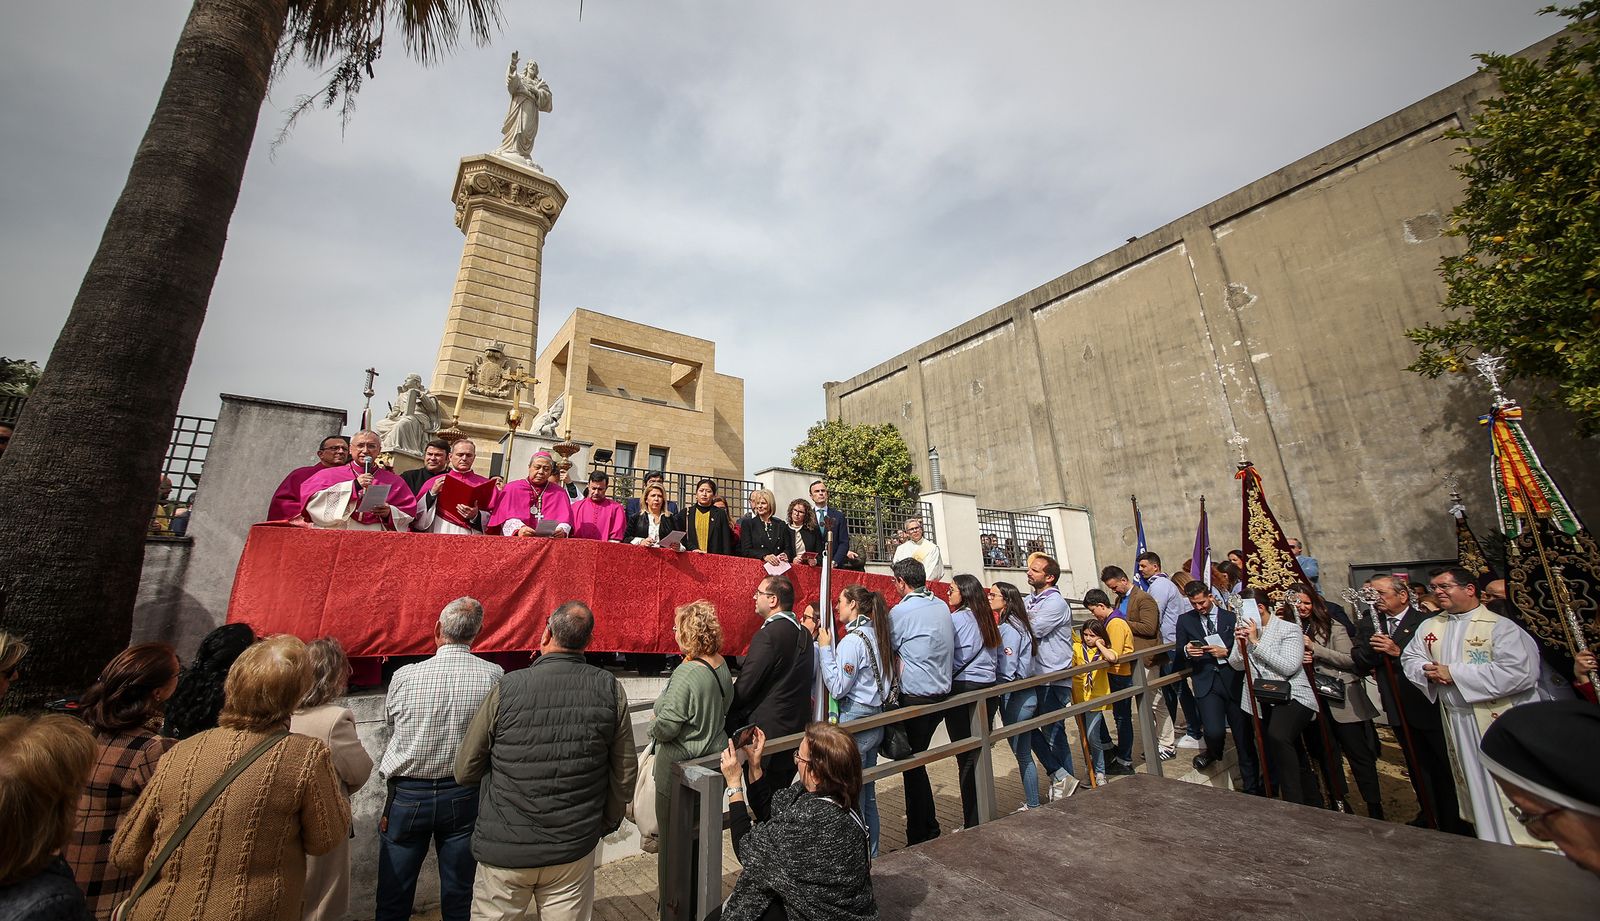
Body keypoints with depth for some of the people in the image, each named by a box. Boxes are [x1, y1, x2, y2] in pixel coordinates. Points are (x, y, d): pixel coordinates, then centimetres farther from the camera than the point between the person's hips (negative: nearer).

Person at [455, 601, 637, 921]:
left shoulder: (506, 689, -17)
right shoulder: (611, 690, -13)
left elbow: (465, 772, -4)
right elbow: (624, 772, -5)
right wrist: (608, 822, 13)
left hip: (504, 850, 0)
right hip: (574, 851, 1)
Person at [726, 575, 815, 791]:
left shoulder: (768, 635, -21)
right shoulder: (804, 633, 4)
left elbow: (745, 686, -19)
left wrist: (725, 712, -2)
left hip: (766, 727, -8)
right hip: (798, 727, 8)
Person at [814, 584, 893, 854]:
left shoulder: (852, 640, -19)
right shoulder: (879, 635, 6)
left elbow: (837, 687, -20)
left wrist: (824, 648, -17)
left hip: (855, 722, -9)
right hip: (876, 720, 9)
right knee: (867, 792, 20)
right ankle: (871, 853, 33)